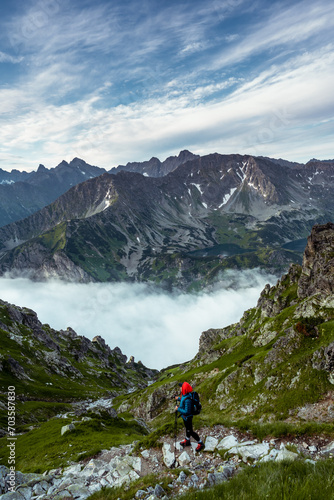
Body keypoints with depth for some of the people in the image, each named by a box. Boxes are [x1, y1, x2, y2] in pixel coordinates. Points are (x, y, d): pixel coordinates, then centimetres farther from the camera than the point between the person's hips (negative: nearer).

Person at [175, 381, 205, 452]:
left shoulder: (187, 400, -39)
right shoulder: (184, 395, -10)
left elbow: (187, 412, -34)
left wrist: (178, 409, -27)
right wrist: (179, 399, 14)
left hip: (187, 417, -9)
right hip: (185, 417, 9)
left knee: (190, 431, 9)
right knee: (187, 429, 27)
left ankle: (200, 443, 25)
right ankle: (187, 441, 48)